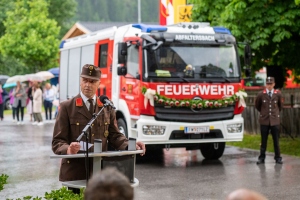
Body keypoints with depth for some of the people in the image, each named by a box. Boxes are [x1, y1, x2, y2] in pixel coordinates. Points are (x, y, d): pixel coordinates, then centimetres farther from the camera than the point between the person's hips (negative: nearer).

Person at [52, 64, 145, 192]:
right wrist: (68, 150, -27)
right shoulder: (67, 107, 0)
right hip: (74, 173, -3)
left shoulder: (107, 107, 12)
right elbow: (57, 142, -5)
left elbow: (114, 136, 11)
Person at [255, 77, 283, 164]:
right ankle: (262, 157, 11)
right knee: (263, 140, 4)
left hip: (275, 120, 0)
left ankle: (278, 157, 12)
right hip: (264, 120, 0)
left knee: (276, 140, 3)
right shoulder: (261, 94, -3)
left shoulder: (278, 94, -1)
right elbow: (257, 105, 13)